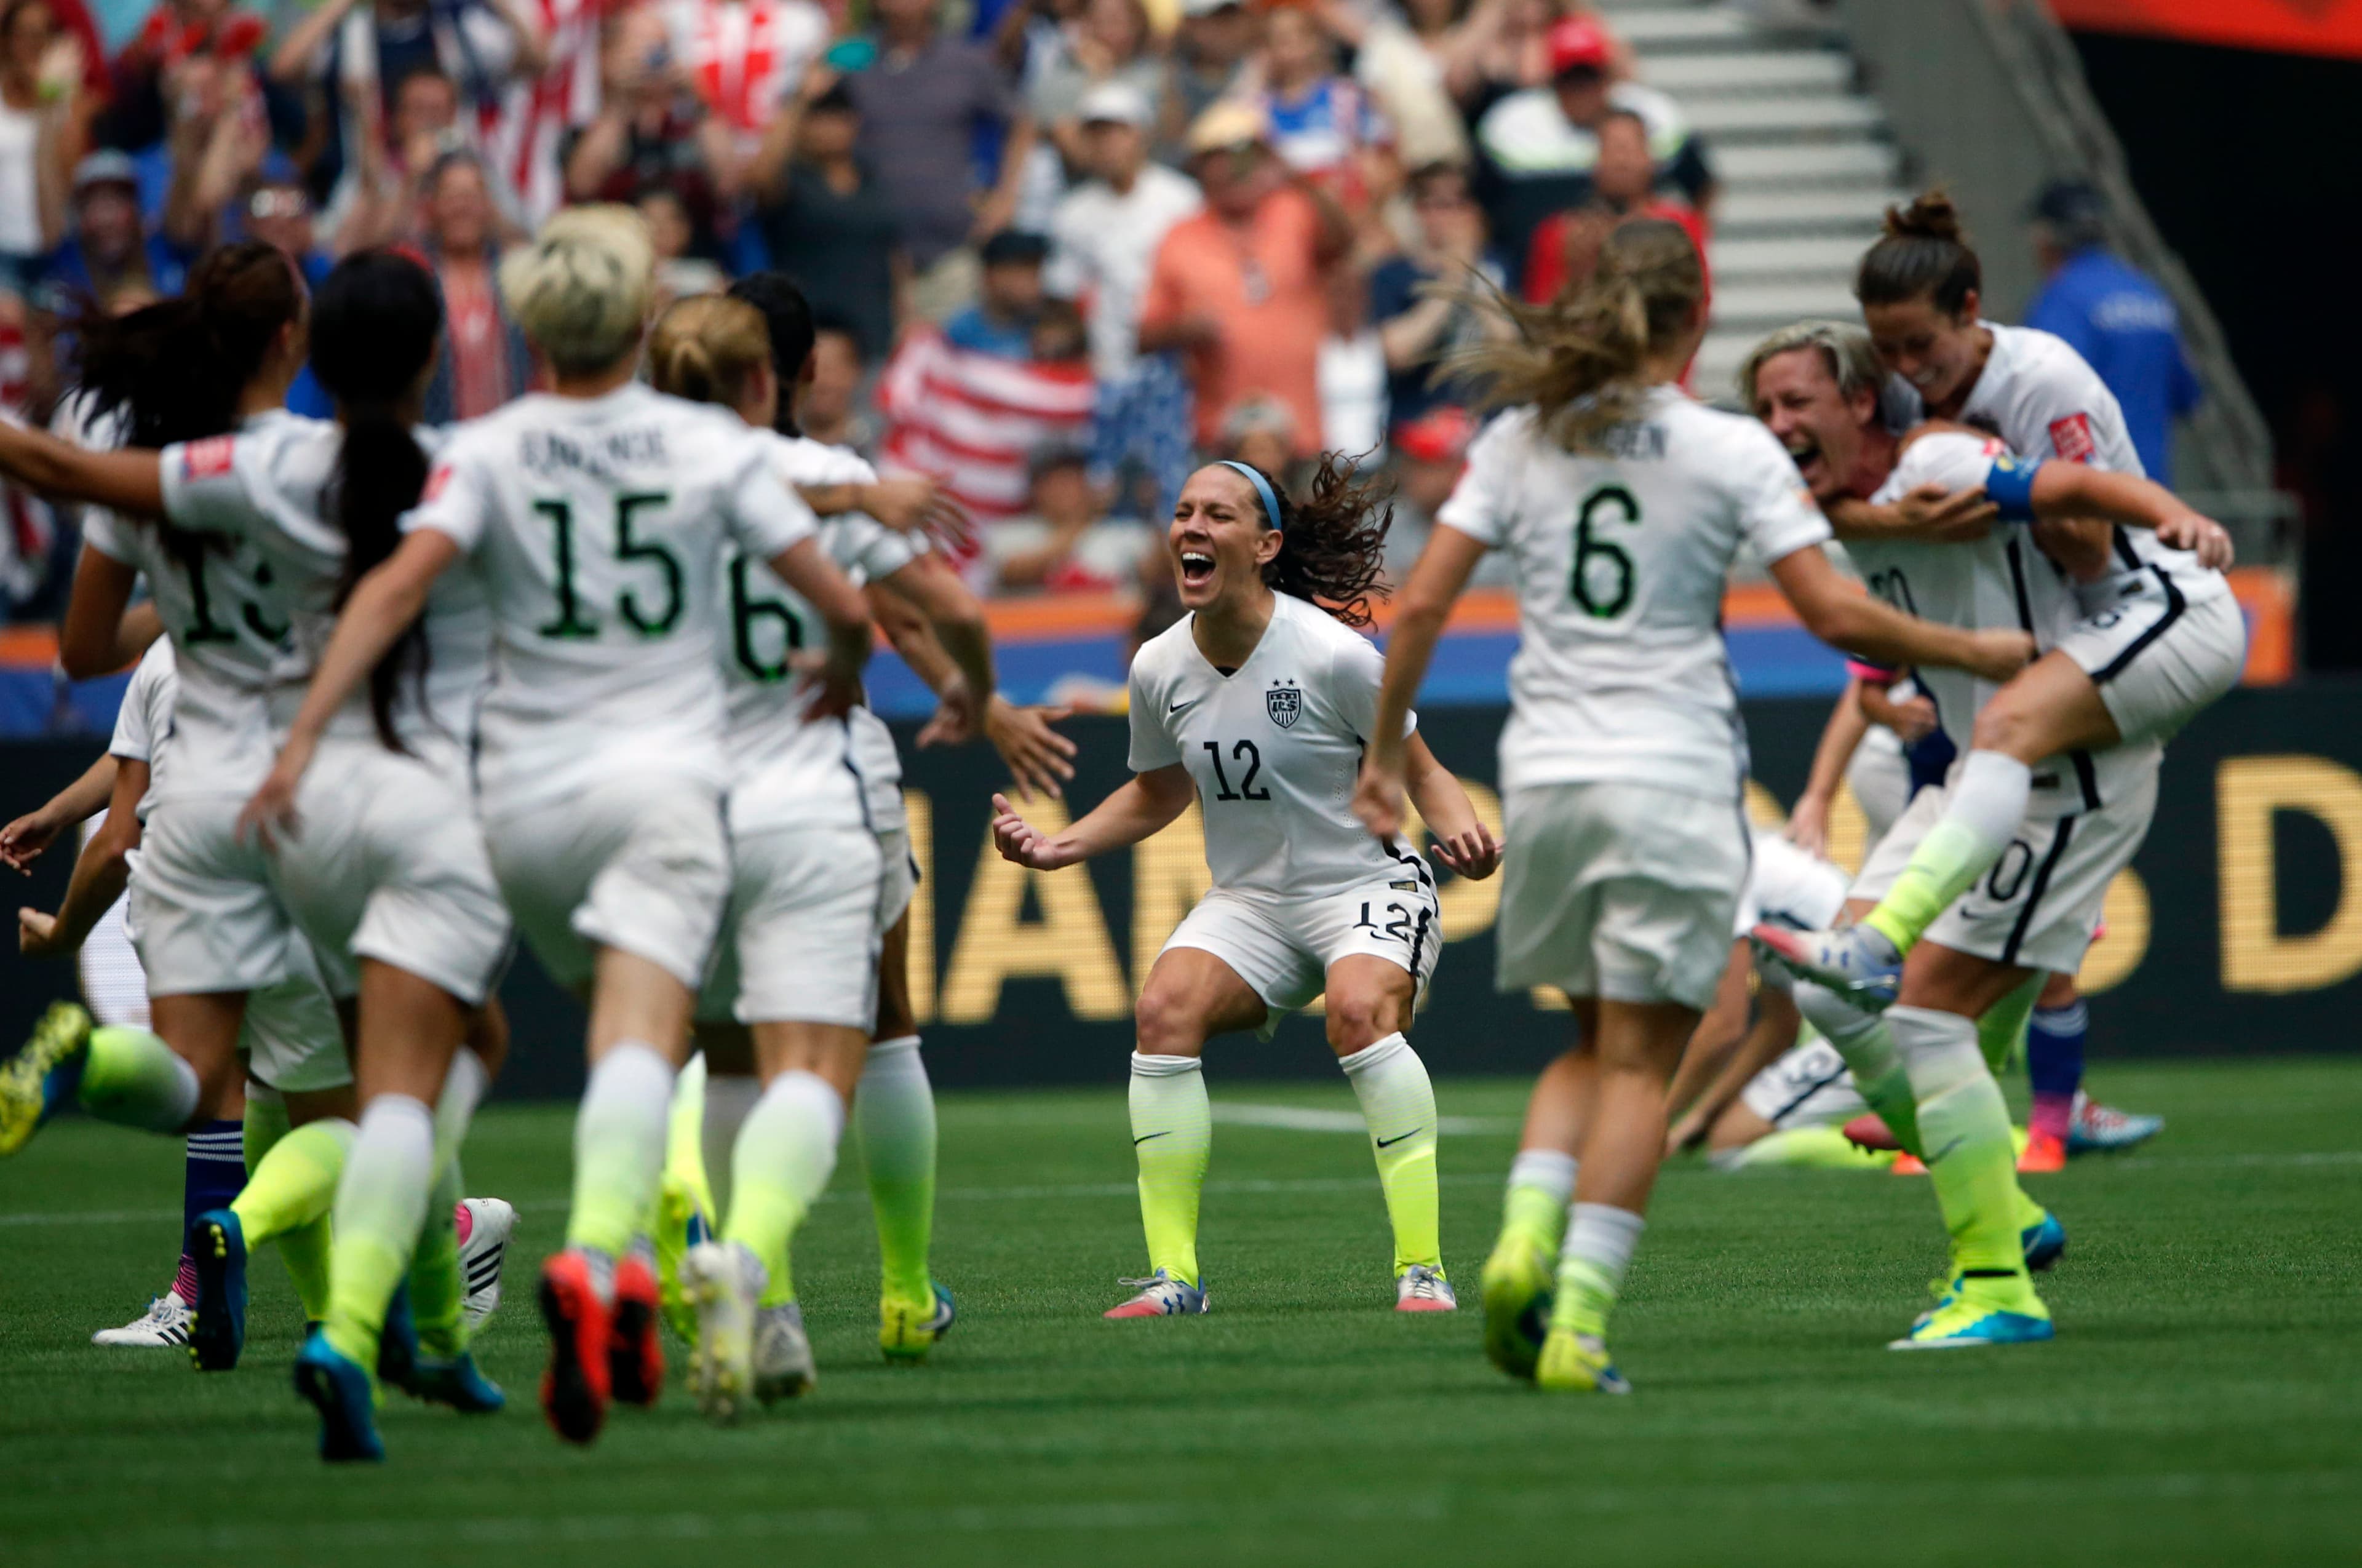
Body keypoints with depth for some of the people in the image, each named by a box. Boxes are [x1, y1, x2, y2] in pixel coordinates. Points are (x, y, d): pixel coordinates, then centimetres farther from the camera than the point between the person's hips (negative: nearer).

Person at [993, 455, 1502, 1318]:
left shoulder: (1332, 655, -16)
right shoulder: (1158, 668, -2)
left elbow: (1419, 769, -4)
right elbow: (1158, 794, 17)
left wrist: (1461, 828, -25)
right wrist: (1056, 847, 4)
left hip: (1366, 887, -5)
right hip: (1248, 902, 5)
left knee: (1360, 1011, -34)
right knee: (1165, 1005, -23)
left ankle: (1422, 1270, -27)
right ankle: (1175, 1276, -17)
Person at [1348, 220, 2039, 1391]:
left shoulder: (1521, 437, 6)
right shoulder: (1733, 451, -4)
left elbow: (1422, 605, 2)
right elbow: (1834, 614, -8)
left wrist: (1385, 754, 13)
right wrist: (1974, 653, 5)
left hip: (1545, 778, 4)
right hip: (1674, 780, -4)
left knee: (1595, 1041, 19)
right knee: (1640, 1058, 1)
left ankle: (1526, 1234, -4)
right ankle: (1579, 1322, -9)